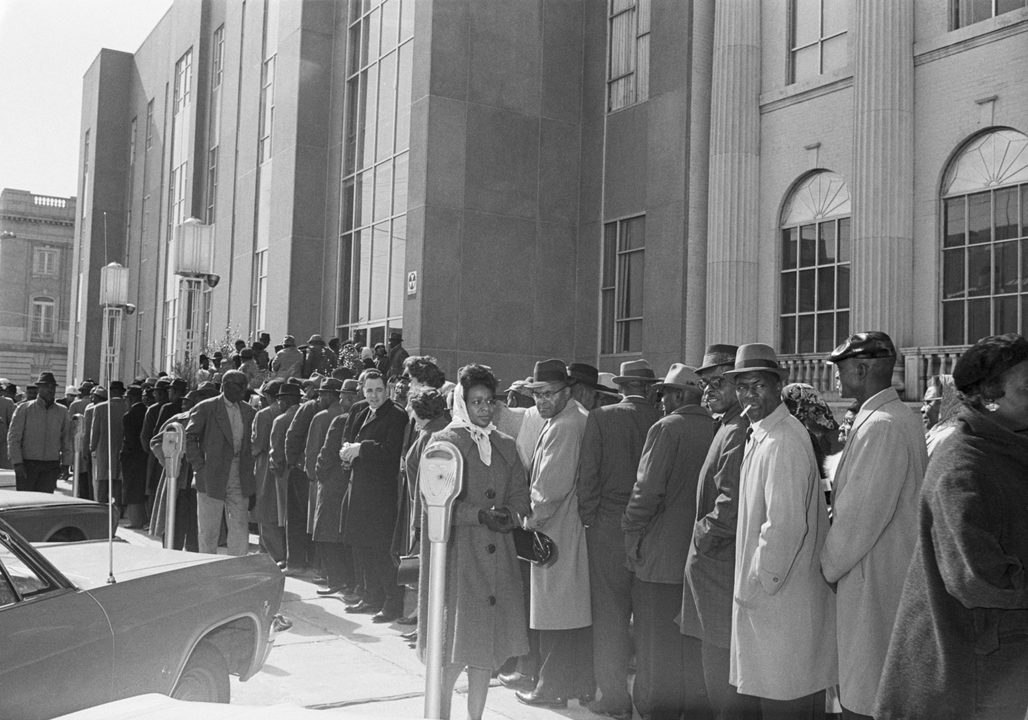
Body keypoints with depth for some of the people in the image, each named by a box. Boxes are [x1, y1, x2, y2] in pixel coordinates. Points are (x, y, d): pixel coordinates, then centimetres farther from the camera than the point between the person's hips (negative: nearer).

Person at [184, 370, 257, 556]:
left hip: (239, 481, 4)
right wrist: (199, 467, -8)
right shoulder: (206, 409, -4)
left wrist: (249, 469, 6)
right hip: (212, 479, -3)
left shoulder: (249, 413, 9)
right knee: (208, 531, 6)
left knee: (240, 531, 3)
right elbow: (189, 437, -3)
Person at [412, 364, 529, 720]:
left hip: (496, 556, 5)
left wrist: (510, 515, -11)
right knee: (456, 645, -5)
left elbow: (520, 494, 10)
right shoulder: (445, 442, -3)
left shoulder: (505, 445, 12)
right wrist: (479, 515, -19)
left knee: (487, 643, 8)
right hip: (456, 551, -5)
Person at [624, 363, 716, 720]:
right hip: (701, 552, 5)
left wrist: (631, 533, -5)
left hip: (661, 553, -5)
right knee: (695, 638, 16)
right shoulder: (716, 430, 1)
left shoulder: (666, 429, -14)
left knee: (659, 637, 7)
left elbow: (648, 489, -16)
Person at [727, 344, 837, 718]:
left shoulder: (783, 442, -19)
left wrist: (755, 586, -15)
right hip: (764, 590, 9)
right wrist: (752, 585, 13)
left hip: (781, 598, -9)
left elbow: (784, 527, -23)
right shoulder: (761, 435, 11)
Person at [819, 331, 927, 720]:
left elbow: (861, 515, -21)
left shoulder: (879, 426, -21)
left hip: (872, 582, -10)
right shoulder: (904, 418, 10)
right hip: (898, 573, 10)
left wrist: (828, 566, -9)